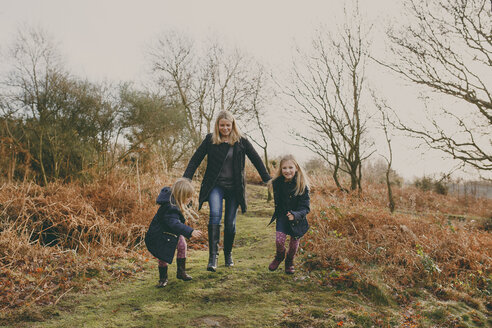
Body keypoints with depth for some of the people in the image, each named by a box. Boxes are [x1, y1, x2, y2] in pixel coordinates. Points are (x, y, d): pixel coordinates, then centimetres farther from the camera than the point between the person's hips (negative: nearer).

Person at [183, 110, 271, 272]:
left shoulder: (241, 141, 1)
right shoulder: (210, 139, 1)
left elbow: (256, 160, 6)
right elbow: (195, 159, 2)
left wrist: (268, 180, 6)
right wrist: (185, 180, -6)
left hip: (234, 187, 1)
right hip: (215, 185, -1)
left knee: (230, 222, 5)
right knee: (215, 215, -23)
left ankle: (228, 254, 27)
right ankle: (213, 256, -21)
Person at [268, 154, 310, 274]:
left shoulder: (302, 185, -21)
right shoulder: (277, 183, -12)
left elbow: (305, 208, -22)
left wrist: (295, 215, -39)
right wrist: (278, 213, 4)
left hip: (297, 218, -1)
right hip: (282, 215, 1)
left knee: (294, 241, 10)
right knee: (279, 240, -13)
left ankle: (289, 262, 41)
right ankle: (279, 256, 22)